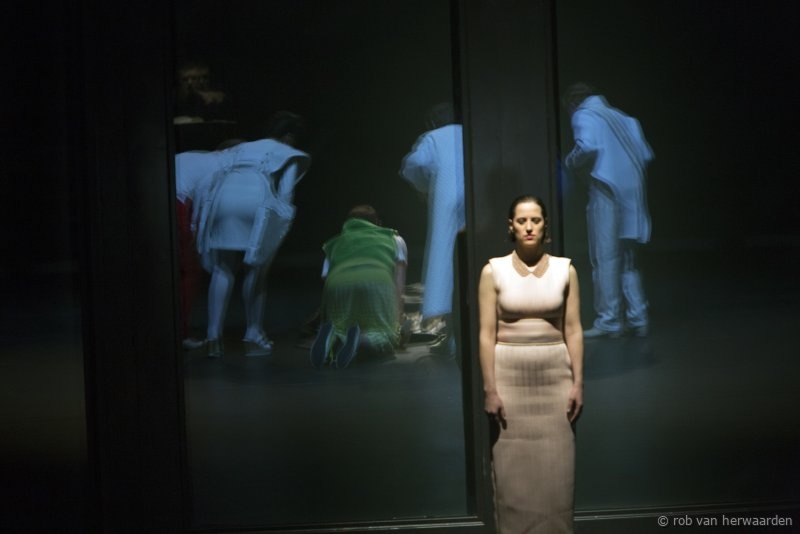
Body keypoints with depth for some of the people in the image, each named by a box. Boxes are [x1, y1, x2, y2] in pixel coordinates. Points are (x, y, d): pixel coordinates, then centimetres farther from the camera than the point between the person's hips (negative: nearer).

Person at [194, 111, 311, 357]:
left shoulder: (240, 148, 37)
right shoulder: (293, 156, 27)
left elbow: (217, 176, 23)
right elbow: (284, 193, 11)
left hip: (223, 197, 3)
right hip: (257, 201, -3)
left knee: (223, 269, 12)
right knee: (256, 269, 12)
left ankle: (214, 337, 2)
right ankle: (253, 337, 13)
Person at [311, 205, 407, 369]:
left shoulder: (334, 243, 39)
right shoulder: (394, 239, 37)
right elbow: (399, 290, 30)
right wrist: (396, 325, 35)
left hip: (337, 285, 2)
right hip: (378, 283, -2)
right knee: (386, 340, 15)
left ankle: (333, 334, -12)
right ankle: (363, 337, -18)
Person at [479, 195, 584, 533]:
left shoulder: (565, 269, 2)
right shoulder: (493, 271, -2)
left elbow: (573, 330, 3)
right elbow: (487, 334, -4)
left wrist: (578, 382, -2)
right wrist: (490, 389, -9)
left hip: (555, 377, 1)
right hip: (510, 377, -1)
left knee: (556, 470, 3)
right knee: (513, 471, 3)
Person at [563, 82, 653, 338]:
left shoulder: (583, 115, 2)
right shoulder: (622, 117, 21)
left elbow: (587, 147, -17)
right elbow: (646, 154, 13)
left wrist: (571, 162, 1)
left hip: (606, 190, -6)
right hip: (633, 193, 6)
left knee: (605, 258, -2)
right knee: (627, 258, 14)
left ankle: (609, 322, -2)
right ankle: (638, 319, 11)